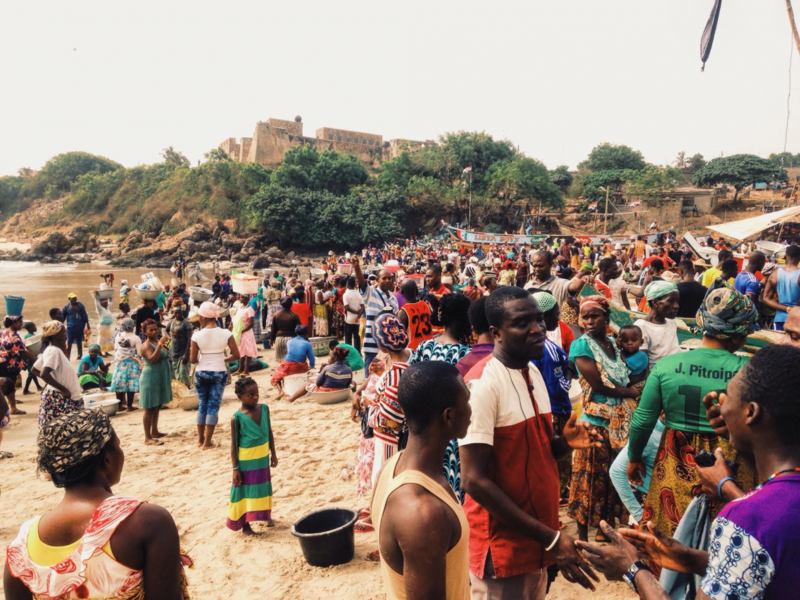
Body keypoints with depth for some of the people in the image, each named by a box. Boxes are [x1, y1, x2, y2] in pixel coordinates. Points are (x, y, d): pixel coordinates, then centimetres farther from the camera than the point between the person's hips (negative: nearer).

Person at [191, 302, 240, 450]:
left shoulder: (197, 335, -10)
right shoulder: (225, 333, -9)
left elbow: (193, 360, -6)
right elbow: (236, 355, -8)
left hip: (201, 373, 0)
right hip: (219, 373, 0)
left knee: (202, 405, 15)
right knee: (213, 406, 7)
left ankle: (200, 440, 25)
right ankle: (207, 442, 11)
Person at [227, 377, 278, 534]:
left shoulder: (264, 409, -4)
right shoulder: (237, 418, -17)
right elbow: (234, 444, -12)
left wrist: (273, 454, 9)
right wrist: (235, 468, -12)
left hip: (263, 459, 5)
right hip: (246, 462, -5)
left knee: (264, 488, 20)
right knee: (245, 491, 8)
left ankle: (266, 515, 40)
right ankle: (245, 525, 21)